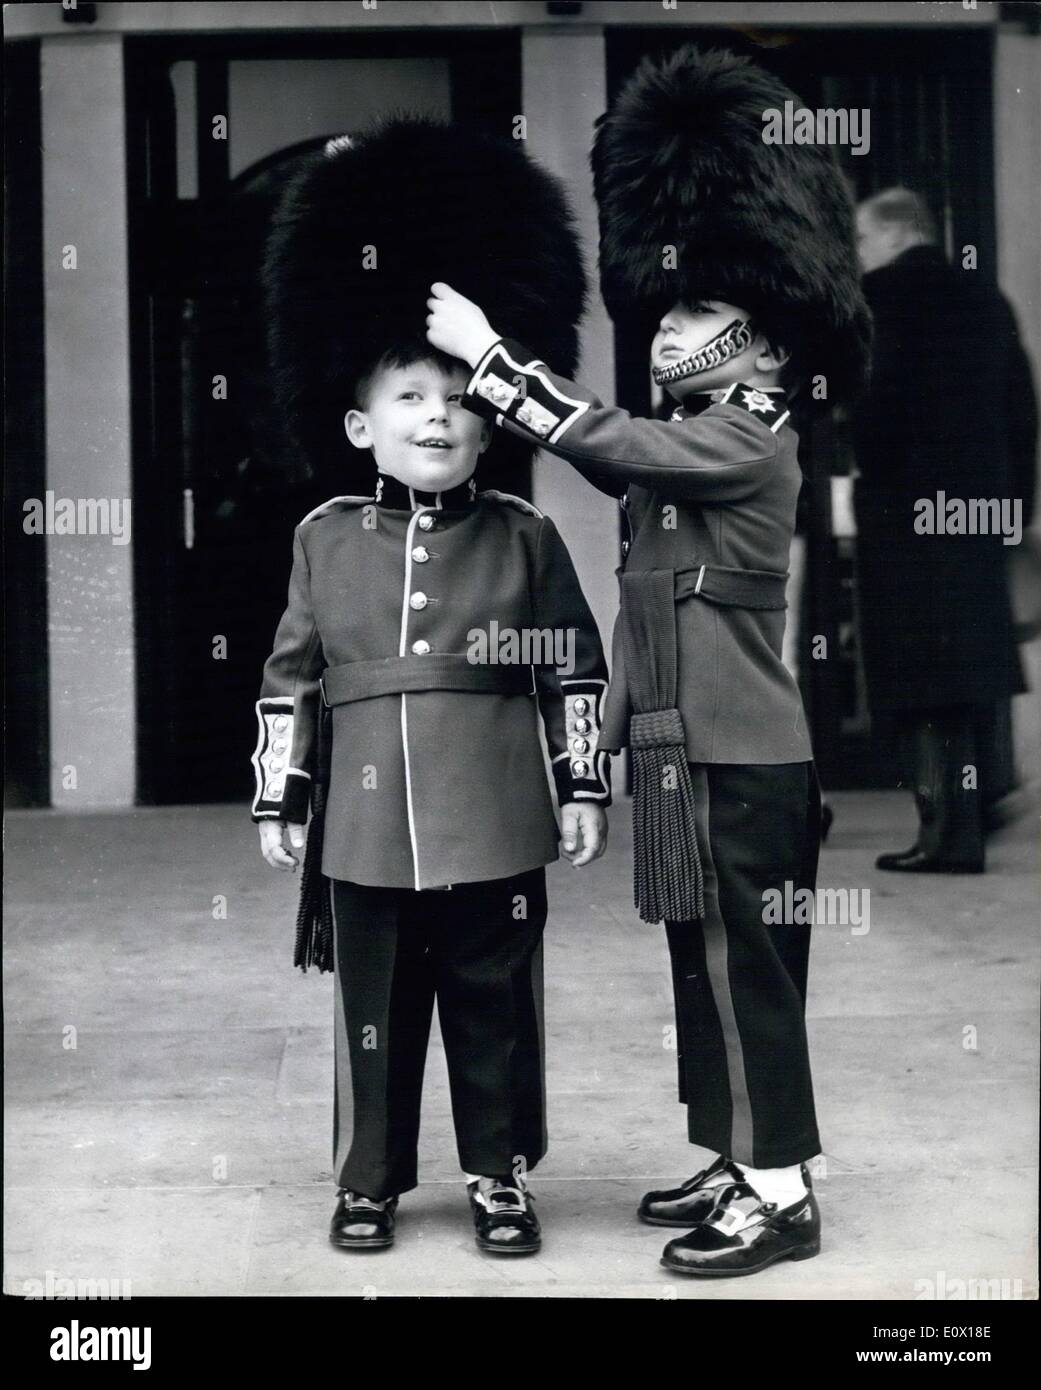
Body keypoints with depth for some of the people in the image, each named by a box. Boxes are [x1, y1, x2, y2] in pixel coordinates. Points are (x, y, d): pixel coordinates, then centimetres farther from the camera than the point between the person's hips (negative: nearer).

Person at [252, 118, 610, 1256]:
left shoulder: (524, 538, 0)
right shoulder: (325, 540, 3)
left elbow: (576, 671, 4)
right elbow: (289, 678, 7)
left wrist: (584, 786, 2)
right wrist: (278, 797, 5)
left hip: (493, 830, -1)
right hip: (365, 831, 1)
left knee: (496, 1010, 9)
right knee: (373, 1013, 11)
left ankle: (502, 1176, 24)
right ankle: (369, 1180, 26)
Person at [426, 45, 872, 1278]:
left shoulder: (750, 443, -16)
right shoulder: (691, 439, 12)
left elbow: (604, 443, -22)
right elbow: (606, 446, 17)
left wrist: (485, 355, -13)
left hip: (737, 769, -9)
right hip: (687, 756, 9)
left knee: (744, 976, -2)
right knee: (711, 974, 15)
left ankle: (781, 1200, 7)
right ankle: (741, 1167, 26)